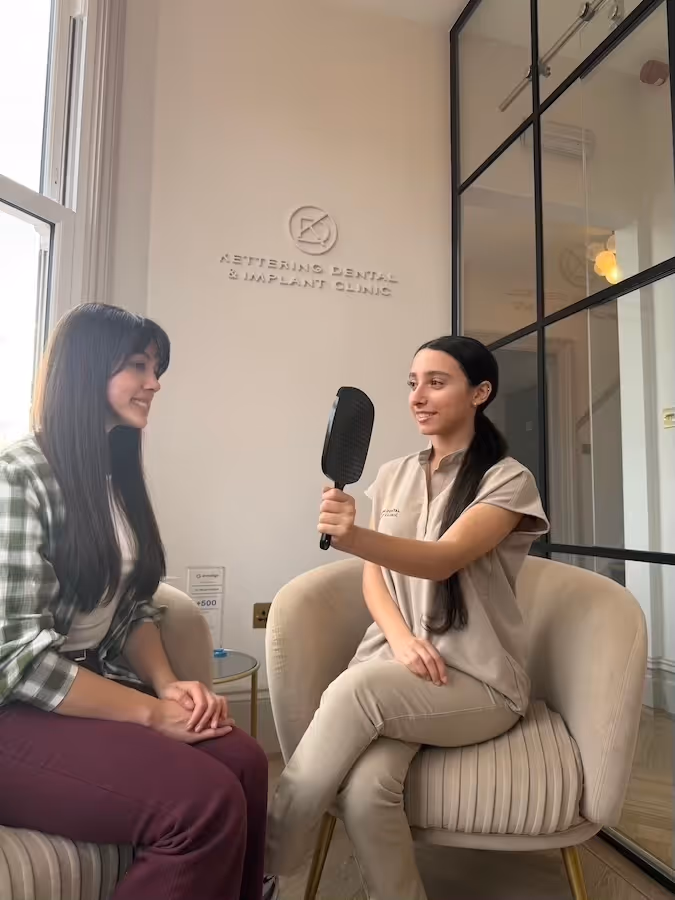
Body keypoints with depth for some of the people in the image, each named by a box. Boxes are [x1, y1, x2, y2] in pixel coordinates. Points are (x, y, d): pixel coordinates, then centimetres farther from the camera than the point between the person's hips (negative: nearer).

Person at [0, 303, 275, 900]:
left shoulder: (117, 476, 9)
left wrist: (167, 684, -7)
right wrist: (152, 711, -17)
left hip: (95, 687, 7)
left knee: (244, 760, -18)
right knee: (205, 800, -24)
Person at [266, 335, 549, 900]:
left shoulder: (508, 480, -6)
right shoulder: (393, 476, 10)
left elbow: (443, 559, -23)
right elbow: (374, 578, 7)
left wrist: (356, 539, -42)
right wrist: (399, 635, -13)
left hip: (477, 679, -3)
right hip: (394, 663, 4)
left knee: (355, 689, -32)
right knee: (364, 788, -28)